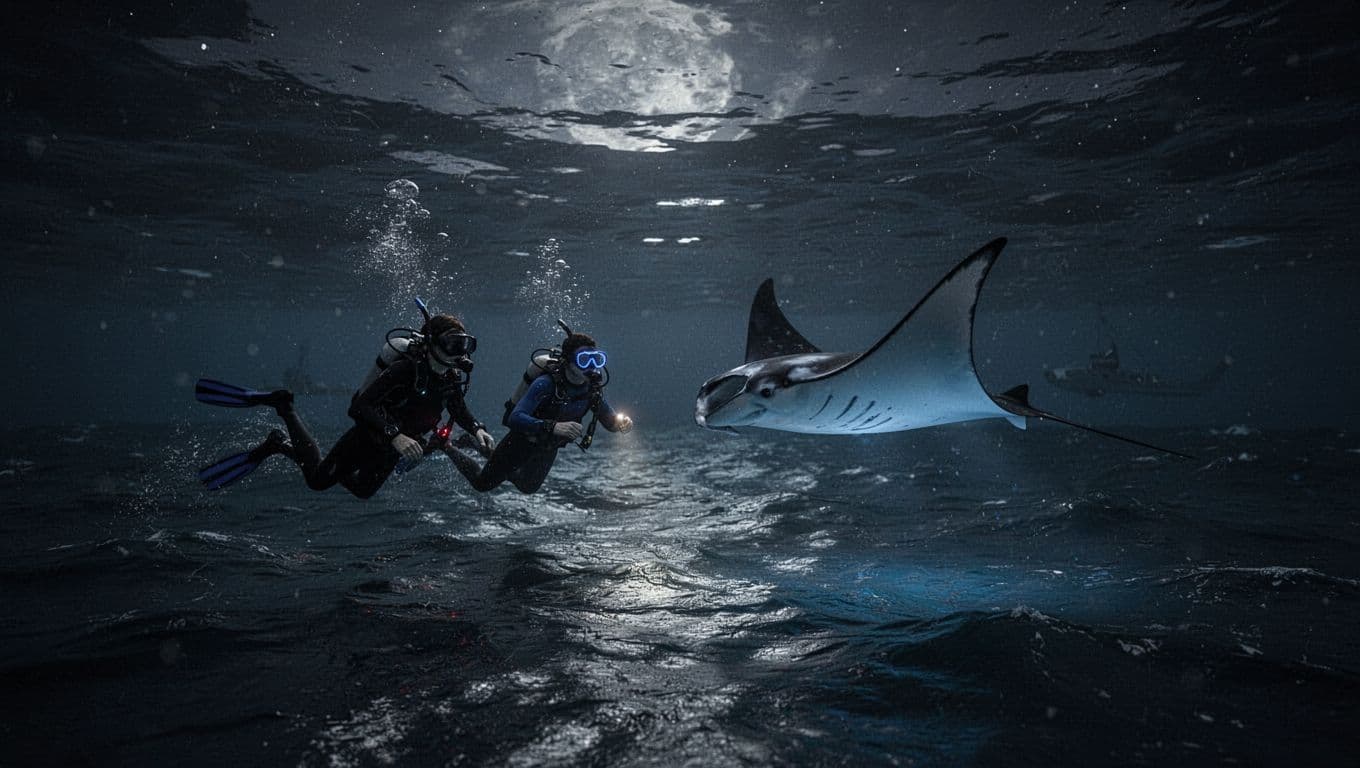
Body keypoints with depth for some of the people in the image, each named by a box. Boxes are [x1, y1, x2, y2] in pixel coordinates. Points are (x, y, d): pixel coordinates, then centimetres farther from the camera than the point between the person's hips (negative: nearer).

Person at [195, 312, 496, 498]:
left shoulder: (453, 376, -8)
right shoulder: (407, 367, -30)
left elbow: (459, 410, 9)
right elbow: (363, 404, -34)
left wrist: (477, 431, -10)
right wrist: (395, 436, -43)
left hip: (394, 446, 7)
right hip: (369, 433, -7)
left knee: (363, 490, 22)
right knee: (319, 479, -9)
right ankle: (284, 407, 9)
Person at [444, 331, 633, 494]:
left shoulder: (594, 387, -19)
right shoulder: (546, 384, -36)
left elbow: (609, 420, -7)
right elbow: (515, 418, -45)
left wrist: (620, 422, -32)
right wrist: (553, 426, -60)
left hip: (549, 448, 6)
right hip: (523, 441, -5)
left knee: (528, 488, 28)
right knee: (482, 484, 11)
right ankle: (446, 444, 34)